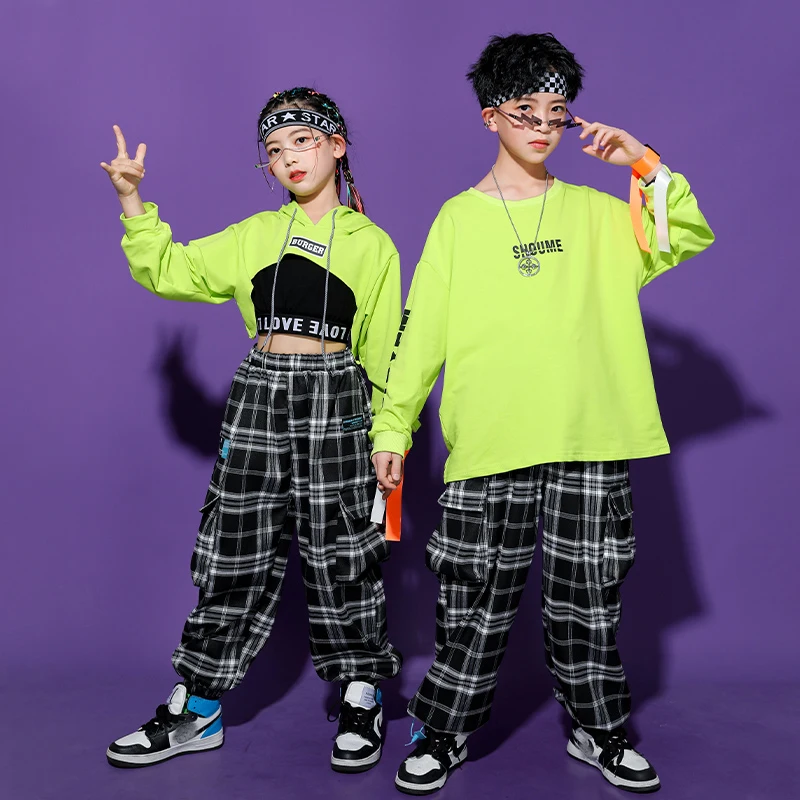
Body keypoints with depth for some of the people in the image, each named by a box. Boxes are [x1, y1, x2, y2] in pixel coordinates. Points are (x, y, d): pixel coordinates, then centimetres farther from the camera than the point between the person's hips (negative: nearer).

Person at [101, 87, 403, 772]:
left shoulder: (372, 244, 7)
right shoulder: (255, 235, 14)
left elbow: (384, 353, 6)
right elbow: (167, 271, 13)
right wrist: (134, 201, 3)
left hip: (336, 402, -2)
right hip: (259, 395, 3)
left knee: (342, 555, 0)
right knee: (236, 554, 5)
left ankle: (361, 701, 18)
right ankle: (197, 711, 17)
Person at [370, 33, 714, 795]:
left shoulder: (597, 213, 11)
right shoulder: (458, 218, 5)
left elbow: (689, 237, 6)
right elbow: (420, 330, 2)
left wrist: (643, 163, -2)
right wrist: (393, 424, -1)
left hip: (588, 443, 2)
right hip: (488, 444, -2)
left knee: (587, 600, 12)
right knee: (475, 602, 5)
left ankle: (600, 731, 30)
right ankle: (444, 733, 23)